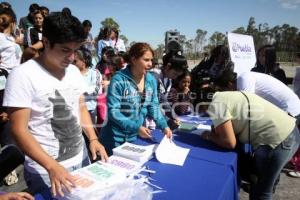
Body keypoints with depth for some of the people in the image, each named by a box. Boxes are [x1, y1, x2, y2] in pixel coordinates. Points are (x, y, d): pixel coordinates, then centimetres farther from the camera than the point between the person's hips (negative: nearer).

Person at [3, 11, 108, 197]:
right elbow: (19, 130, -18)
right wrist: (52, 166, -27)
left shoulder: (74, 71, 1)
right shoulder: (23, 75, -16)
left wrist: (93, 139, -5)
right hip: (45, 171, -5)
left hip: (81, 159, 6)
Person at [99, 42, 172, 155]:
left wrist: (164, 126, -9)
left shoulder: (151, 80, -2)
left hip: (136, 137, 5)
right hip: (116, 138, -5)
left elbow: (153, 106, 3)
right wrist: (136, 127, -26)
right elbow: (113, 111, -21)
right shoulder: (119, 80, -20)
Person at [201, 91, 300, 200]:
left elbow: (229, 142, -13)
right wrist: (217, 131, 12)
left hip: (277, 140, -9)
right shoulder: (229, 96, 16)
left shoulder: (216, 104, -11)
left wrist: (210, 136, 4)